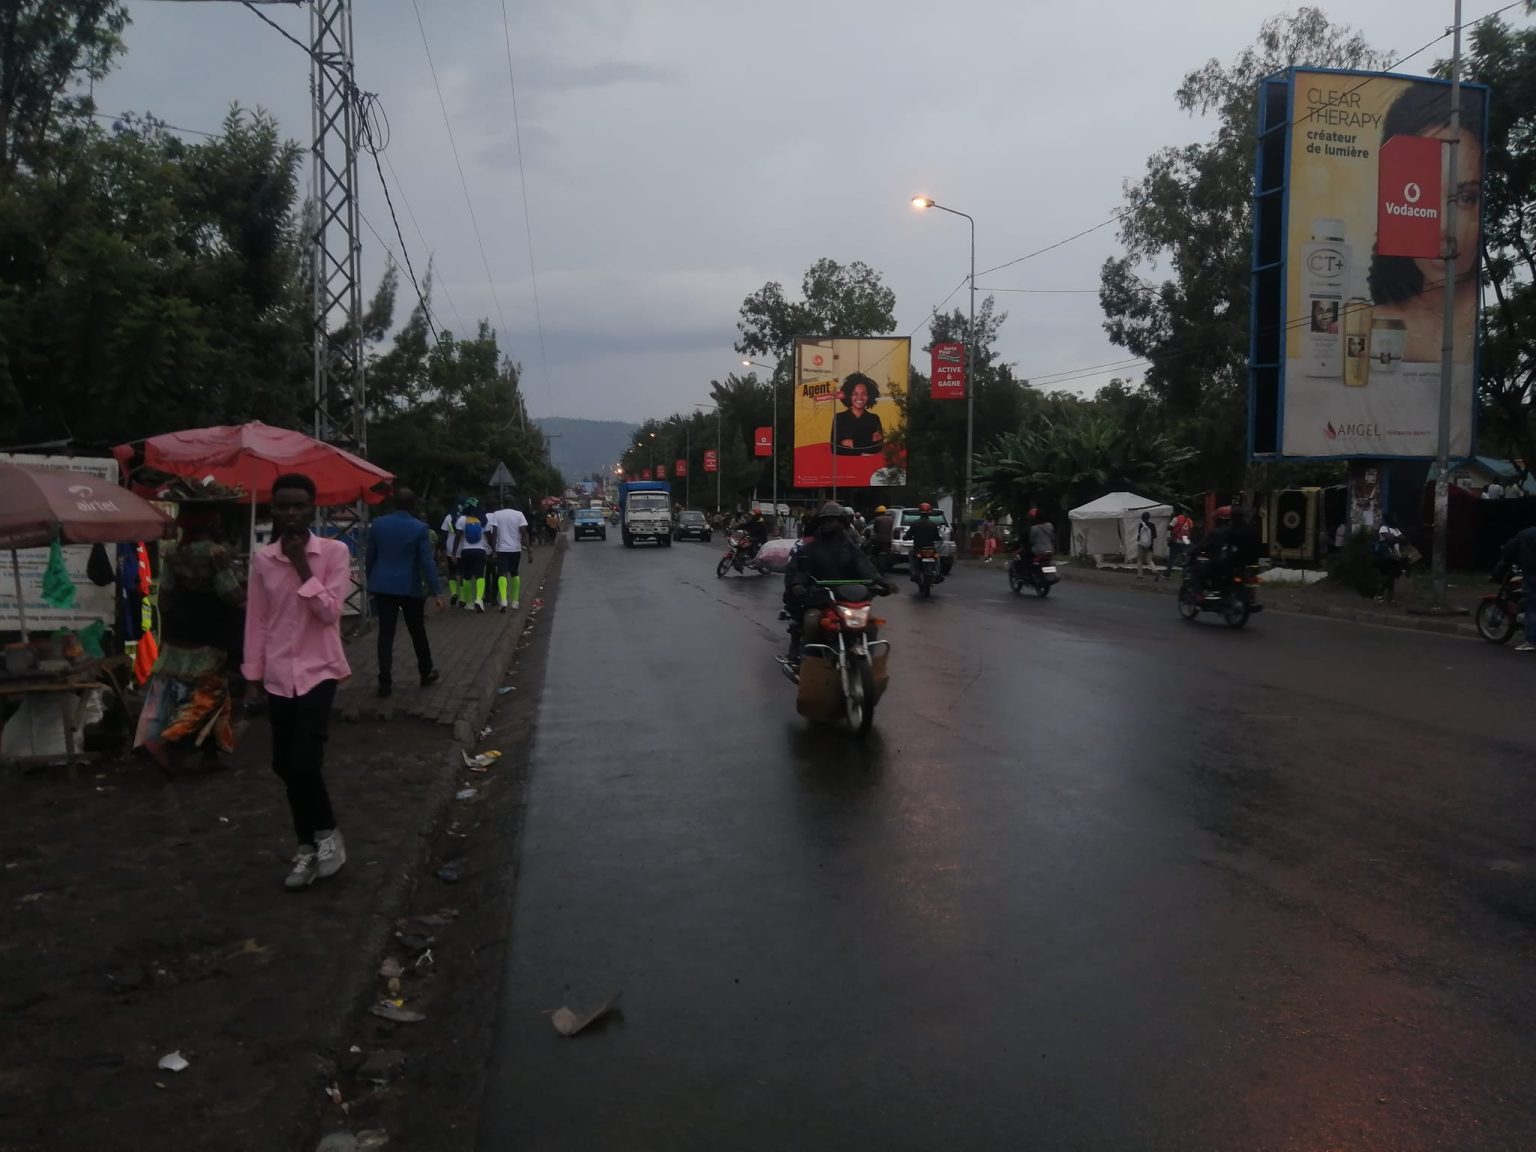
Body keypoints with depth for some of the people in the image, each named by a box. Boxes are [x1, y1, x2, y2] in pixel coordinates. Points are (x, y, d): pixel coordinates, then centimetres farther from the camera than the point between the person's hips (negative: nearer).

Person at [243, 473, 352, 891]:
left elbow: (330, 612, -14)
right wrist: (253, 674, 7)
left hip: (318, 670, -4)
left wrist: (302, 567, -16)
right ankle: (309, 845, 28)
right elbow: (257, 620, 7)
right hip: (278, 675, 4)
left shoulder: (334, 552, -7)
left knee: (304, 762, -14)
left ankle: (326, 833, 12)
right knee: (285, 764, 10)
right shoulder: (262, 559, 3)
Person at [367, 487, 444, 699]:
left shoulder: (378, 524, 0)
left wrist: (371, 581, 20)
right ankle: (426, 673, 27)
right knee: (417, 632, 13)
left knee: (386, 634, 2)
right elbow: (427, 562, -13)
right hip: (410, 588, -2)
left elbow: (369, 557, 6)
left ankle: (385, 682, -1)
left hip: (383, 586, 2)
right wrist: (437, 592, -10)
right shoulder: (420, 528, -10)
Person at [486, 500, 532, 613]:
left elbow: (494, 534, -6)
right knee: (515, 574, 17)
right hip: (516, 549, 1)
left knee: (502, 574, -4)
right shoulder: (519, 514, -1)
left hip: (502, 549, -1)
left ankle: (503, 601, -25)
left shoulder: (496, 514, 0)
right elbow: (524, 533, -7)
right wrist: (529, 550, -6)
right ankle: (515, 601, 21)